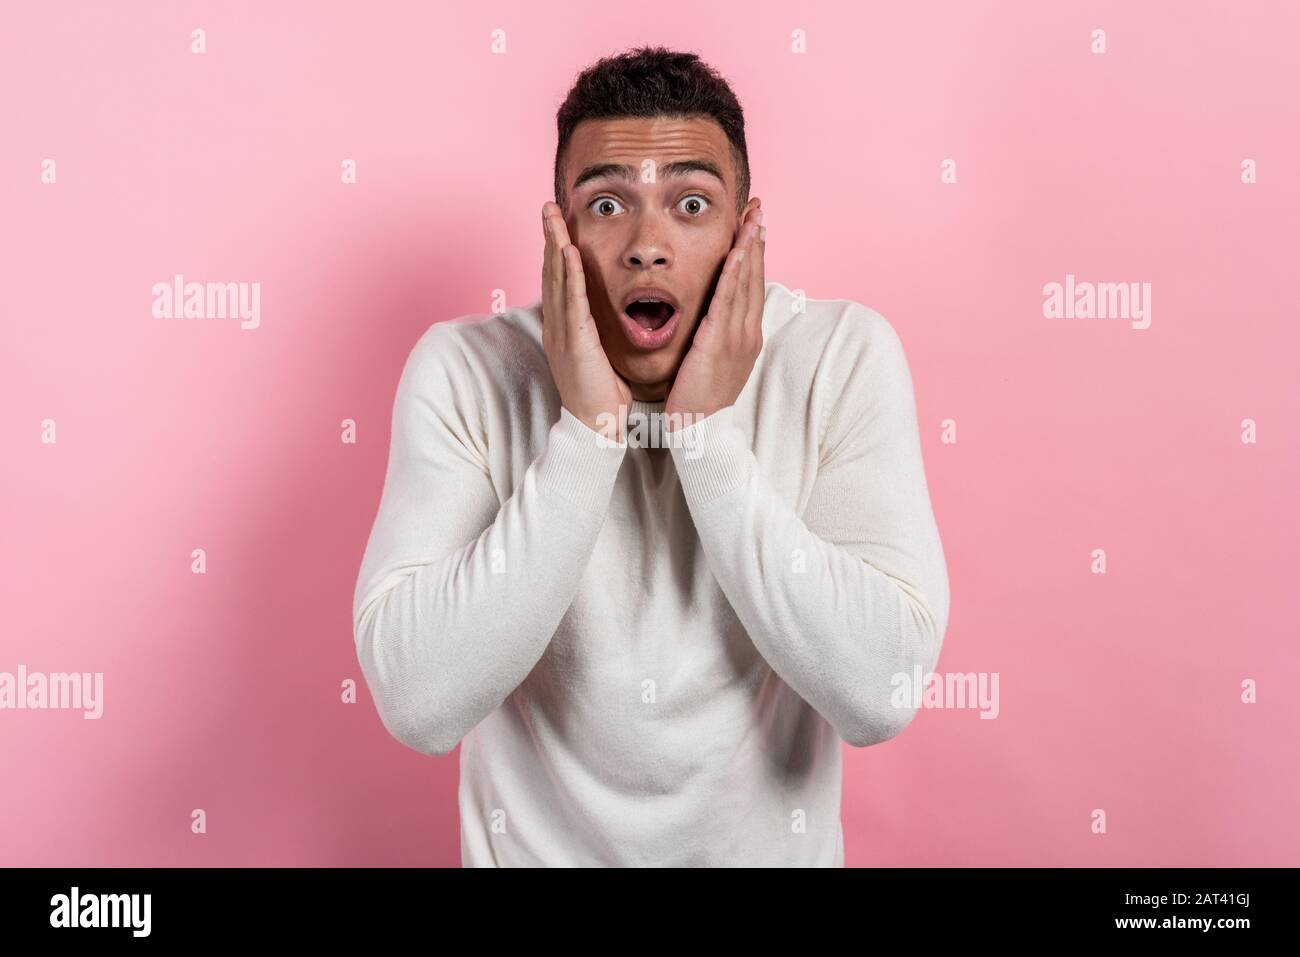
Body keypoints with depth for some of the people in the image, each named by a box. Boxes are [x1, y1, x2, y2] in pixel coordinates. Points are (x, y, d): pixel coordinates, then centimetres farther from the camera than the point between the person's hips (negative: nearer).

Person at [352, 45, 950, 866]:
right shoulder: (465, 368, -15)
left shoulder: (845, 356, -16)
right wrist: (587, 433, -28)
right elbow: (417, 705, -25)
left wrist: (710, 434, -27)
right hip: (533, 846, 0)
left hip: (768, 844, 1)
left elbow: (883, 698, -23)